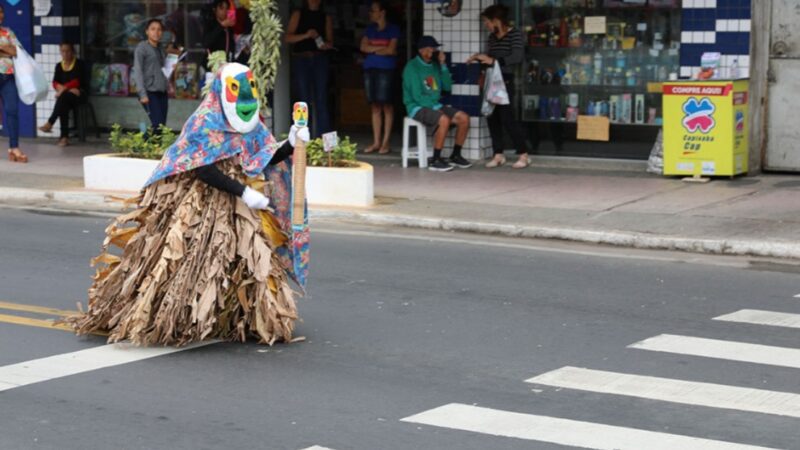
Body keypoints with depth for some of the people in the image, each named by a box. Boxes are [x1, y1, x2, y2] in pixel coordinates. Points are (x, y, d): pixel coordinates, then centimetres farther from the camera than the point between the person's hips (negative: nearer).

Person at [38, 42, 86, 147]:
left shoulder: (79, 64, 0)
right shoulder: (59, 66, 15)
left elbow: (77, 82, -10)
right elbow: (55, 83, 6)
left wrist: (64, 88, -22)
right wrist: (65, 88, -14)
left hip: (78, 93, -3)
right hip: (65, 94, 3)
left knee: (63, 97, -37)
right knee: (63, 105, -33)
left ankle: (49, 124, -38)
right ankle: (65, 137, -37)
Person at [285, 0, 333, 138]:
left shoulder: (326, 18, 12)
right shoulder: (298, 15, 9)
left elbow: (330, 41, 9)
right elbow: (288, 38, 1)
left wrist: (327, 45, -14)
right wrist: (306, 35, -14)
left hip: (320, 59, 1)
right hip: (301, 59, -1)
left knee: (321, 100, -5)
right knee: (304, 100, -2)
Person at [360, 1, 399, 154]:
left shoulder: (393, 29, 2)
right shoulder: (370, 29, 17)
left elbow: (391, 50, -8)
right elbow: (363, 47, 5)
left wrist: (374, 49, 3)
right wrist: (382, 49, -4)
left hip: (386, 69, -5)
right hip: (370, 68, 5)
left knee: (386, 104, -6)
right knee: (375, 105, 5)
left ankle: (385, 142, -3)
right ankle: (376, 142, 6)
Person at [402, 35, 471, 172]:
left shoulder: (435, 65, 10)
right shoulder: (412, 67, -10)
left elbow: (447, 86, 8)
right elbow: (417, 96, -15)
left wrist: (443, 65, 0)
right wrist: (436, 107, -18)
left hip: (435, 105, 7)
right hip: (418, 107, -7)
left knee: (464, 118, -10)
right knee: (444, 120, -33)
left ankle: (456, 156, 4)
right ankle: (436, 161, -26)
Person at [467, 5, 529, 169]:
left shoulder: (515, 34, -9)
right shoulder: (492, 37, 12)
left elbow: (518, 57, -20)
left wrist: (493, 61, -23)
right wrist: (479, 57, 5)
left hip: (505, 81, -7)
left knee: (507, 118, -10)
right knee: (492, 117, 4)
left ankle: (523, 155, -2)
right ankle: (498, 155, 11)